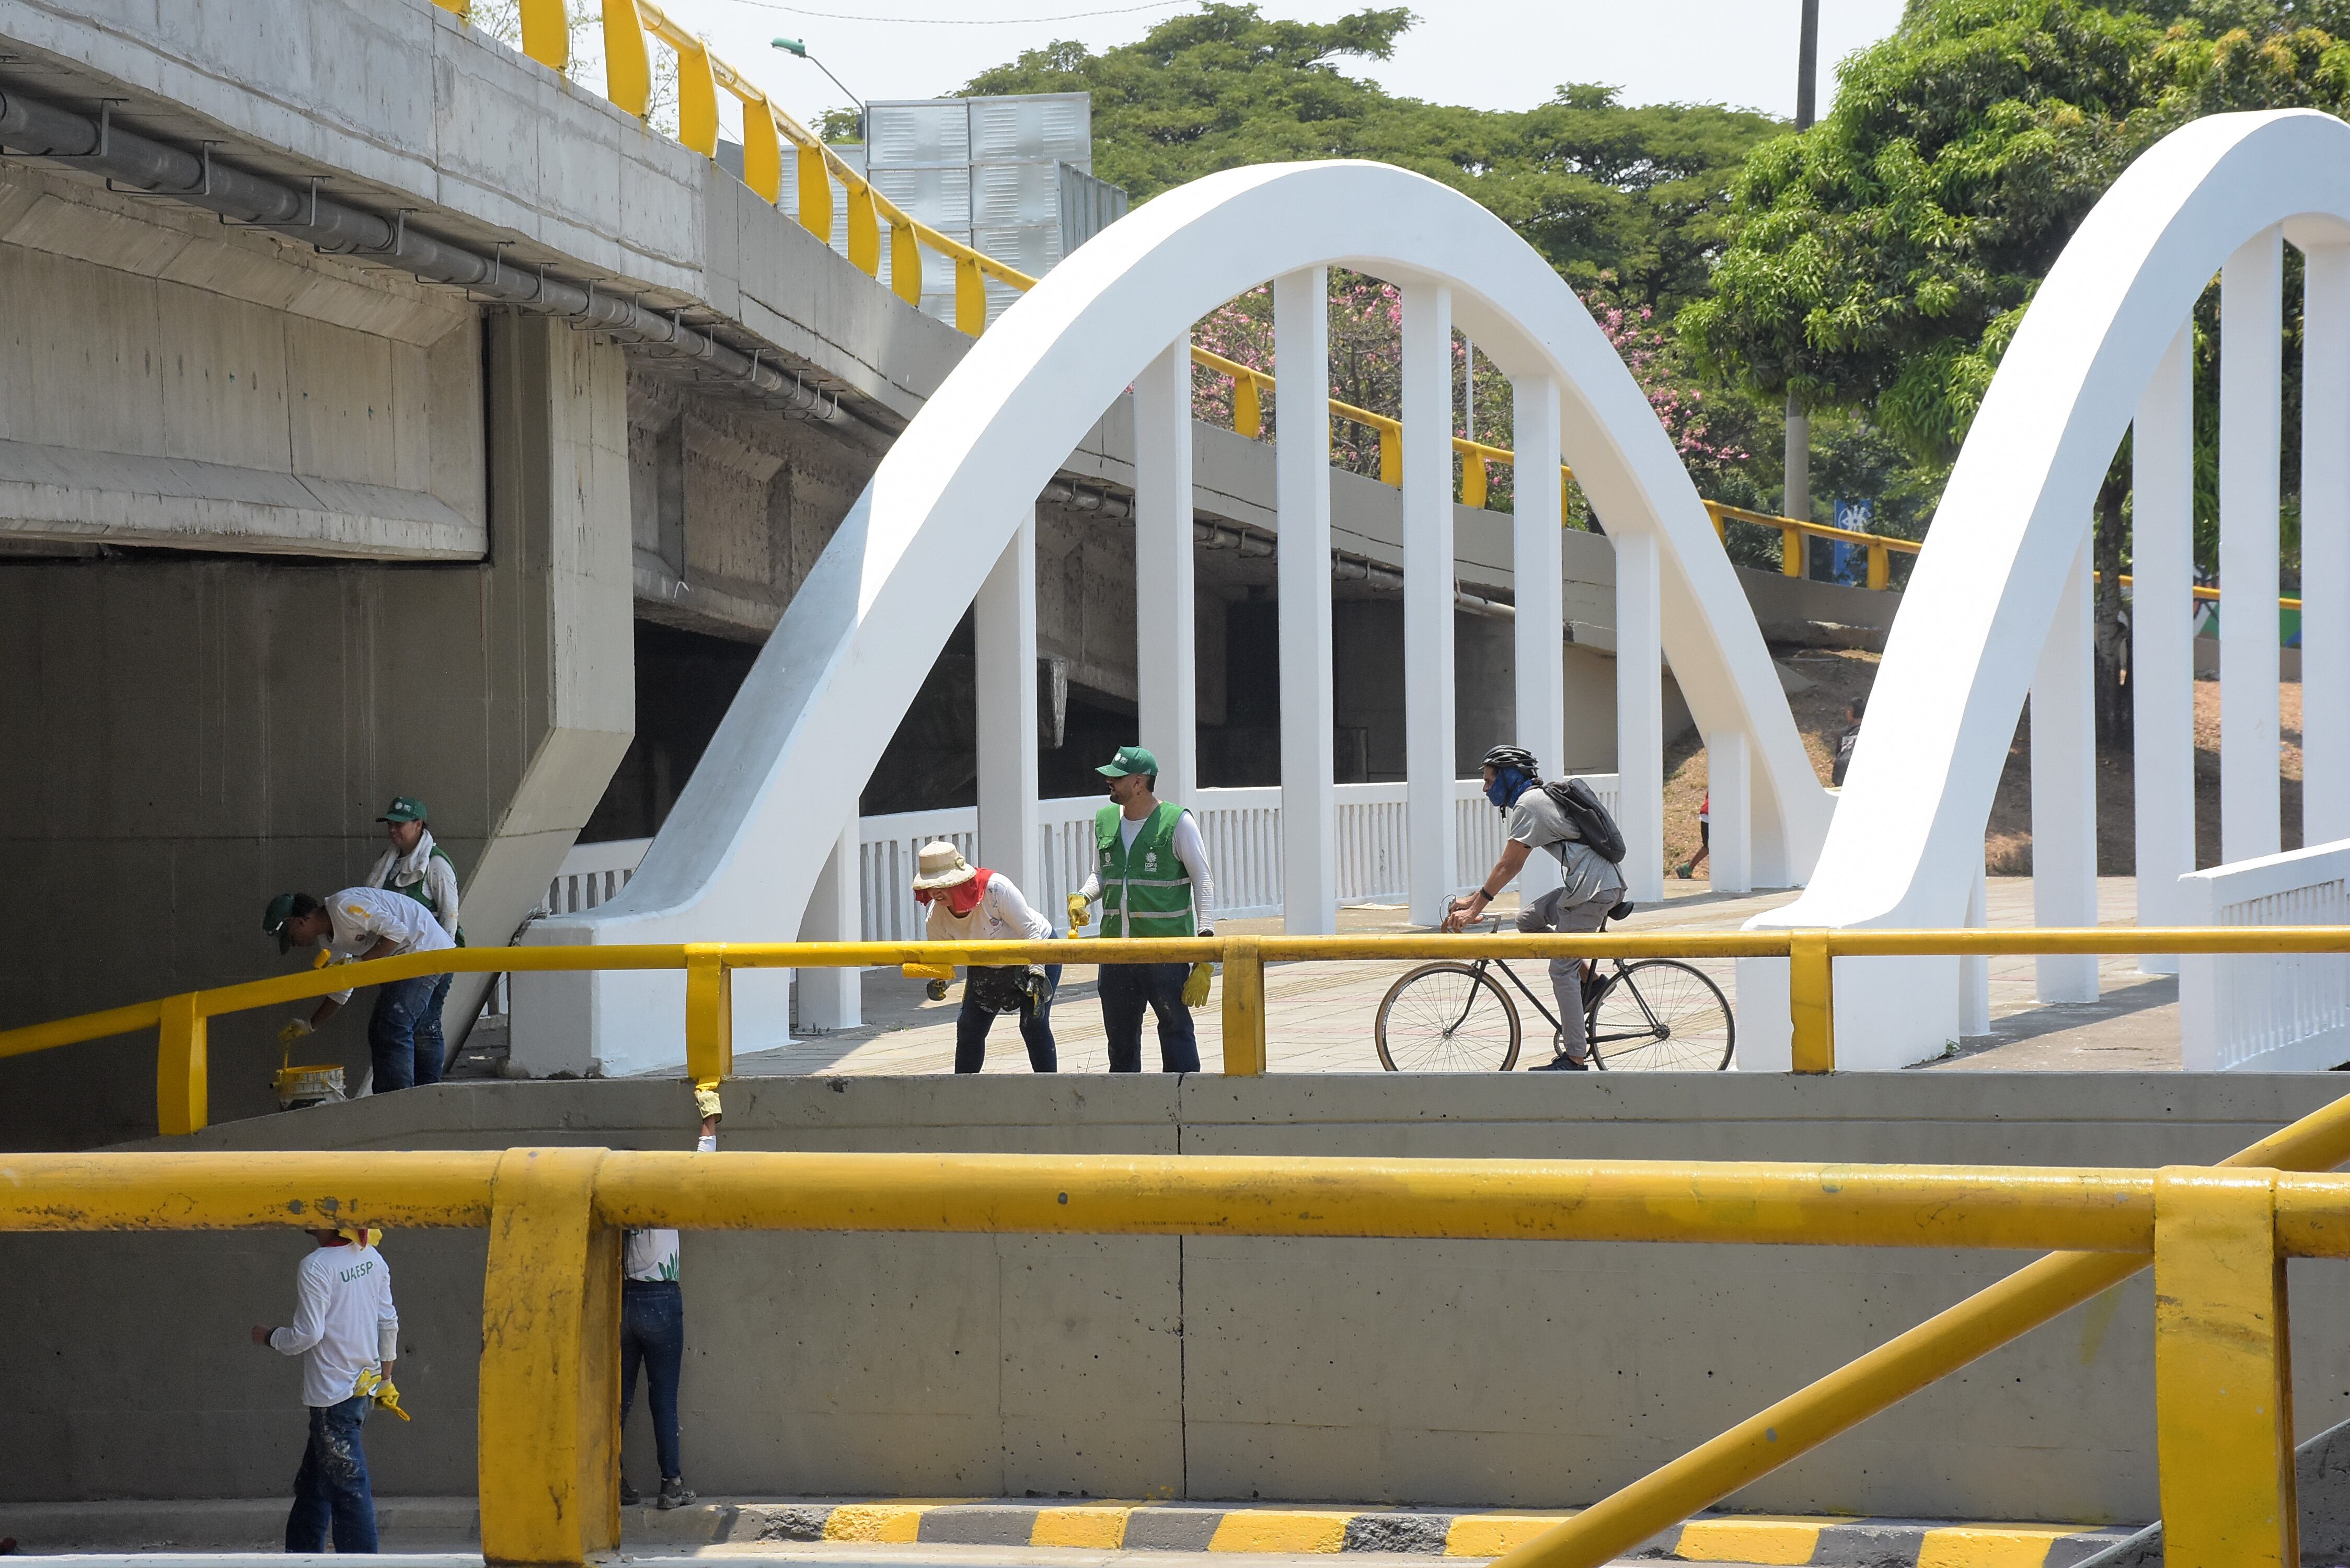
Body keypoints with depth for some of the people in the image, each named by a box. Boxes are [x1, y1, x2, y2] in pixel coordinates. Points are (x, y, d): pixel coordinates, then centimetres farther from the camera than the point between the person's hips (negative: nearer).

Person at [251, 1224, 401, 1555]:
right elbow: (389, 1322, 10)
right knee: (312, 1482, 19)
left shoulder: (315, 1267, -18)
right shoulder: (371, 1257, 5)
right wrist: (386, 1378, 20)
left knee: (348, 1486, -3)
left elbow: (308, 1334, -18)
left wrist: (268, 1338, 1)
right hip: (364, 1387, 9)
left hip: (332, 1393, -8)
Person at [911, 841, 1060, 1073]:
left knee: (1033, 1024, -16)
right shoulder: (937, 916, -20)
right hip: (987, 967, 5)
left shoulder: (996, 888, -36)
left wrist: (1036, 973, -34)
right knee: (969, 1028, -3)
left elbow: (1030, 932, -28)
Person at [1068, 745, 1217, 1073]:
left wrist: (1205, 936, -15)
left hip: (1167, 949, -6)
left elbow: (1204, 881, -5)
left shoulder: (1177, 822, -5)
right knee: (1120, 1031, 10)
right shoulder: (1104, 821, 12)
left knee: (1175, 1025, -3)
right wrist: (1082, 898, 2)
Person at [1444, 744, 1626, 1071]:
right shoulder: (1538, 798, 22)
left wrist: (1473, 910, -8)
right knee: (1528, 920, 13)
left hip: (1592, 889, -10)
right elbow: (1511, 866, 24)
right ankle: (1588, 980, 12)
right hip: (1607, 884, 10)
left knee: (1562, 970, -5)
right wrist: (1472, 900, 23)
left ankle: (1575, 1059, -3)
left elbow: (1507, 866, -11)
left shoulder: (1528, 805, -9)